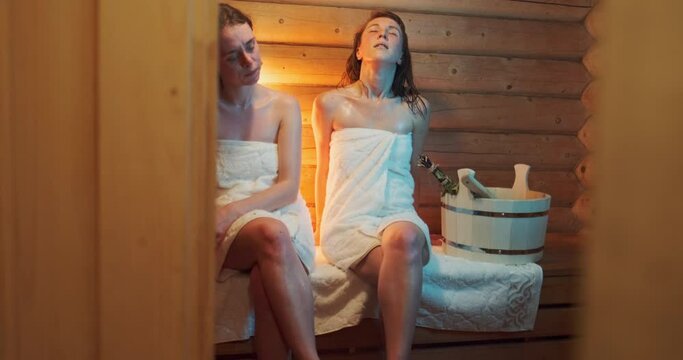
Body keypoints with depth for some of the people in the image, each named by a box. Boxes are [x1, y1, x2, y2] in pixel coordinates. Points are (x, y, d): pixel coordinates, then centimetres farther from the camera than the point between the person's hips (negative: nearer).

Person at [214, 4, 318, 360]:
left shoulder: (284, 106, 4)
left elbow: (288, 187, -2)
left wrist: (234, 210, -17)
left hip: (280, 214, 1)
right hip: (225, 225, 0)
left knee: (265, 281, -34)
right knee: (271, 235, -36)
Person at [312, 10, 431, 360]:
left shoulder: (416, 108, 10)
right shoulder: (330, 103, 7)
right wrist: (320, 230, 20)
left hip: (399, 215, 2)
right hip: (347, 221, -1)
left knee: (406, 239, -37)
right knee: (407, 263, -33)